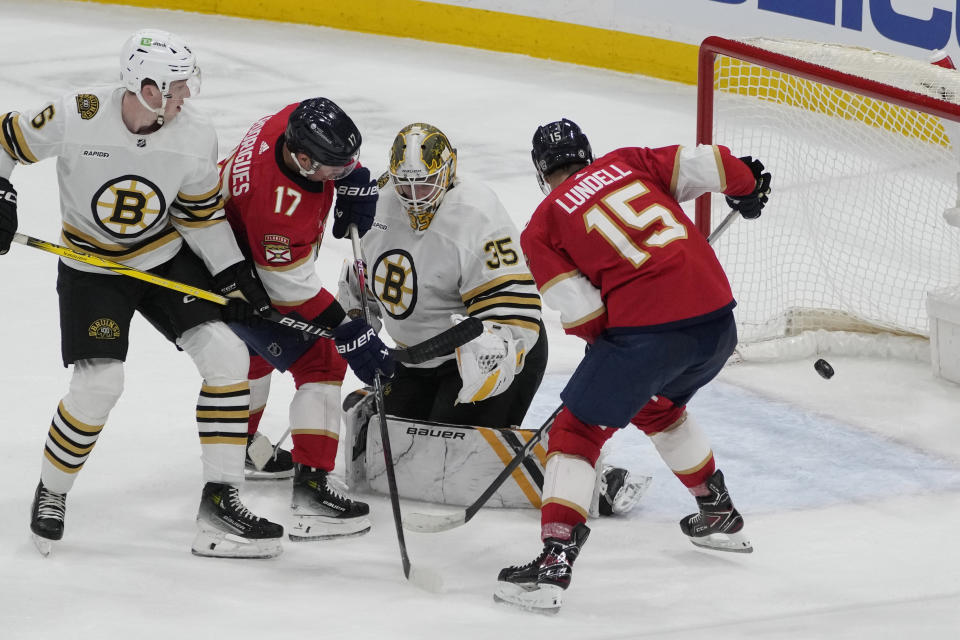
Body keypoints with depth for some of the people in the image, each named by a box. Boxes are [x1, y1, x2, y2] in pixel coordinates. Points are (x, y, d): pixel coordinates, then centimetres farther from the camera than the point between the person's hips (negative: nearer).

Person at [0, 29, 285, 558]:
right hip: (91, 271, -4)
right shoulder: (75, 118, -24)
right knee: (99, 383, -17)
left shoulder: (195, 137, -13)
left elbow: (200, 213, 1)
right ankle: (51, 493, 11)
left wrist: (234, 272, -3)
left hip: (169, 260, 4)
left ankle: (219, 503, -6)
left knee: (225, 354, -12)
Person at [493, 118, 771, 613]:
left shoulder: (541, 228, 6)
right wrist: (747, 184, 29)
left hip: (647, 329, -6)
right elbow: (704, 164, 8)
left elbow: (582, 314, -2)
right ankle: (719, 516, 46)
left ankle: (554, 561, -6)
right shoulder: (626, 162, 17)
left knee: (578, 432, 6)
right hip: (718, 317, 6)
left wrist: (603, 343, 19)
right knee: (660, 406, 34)